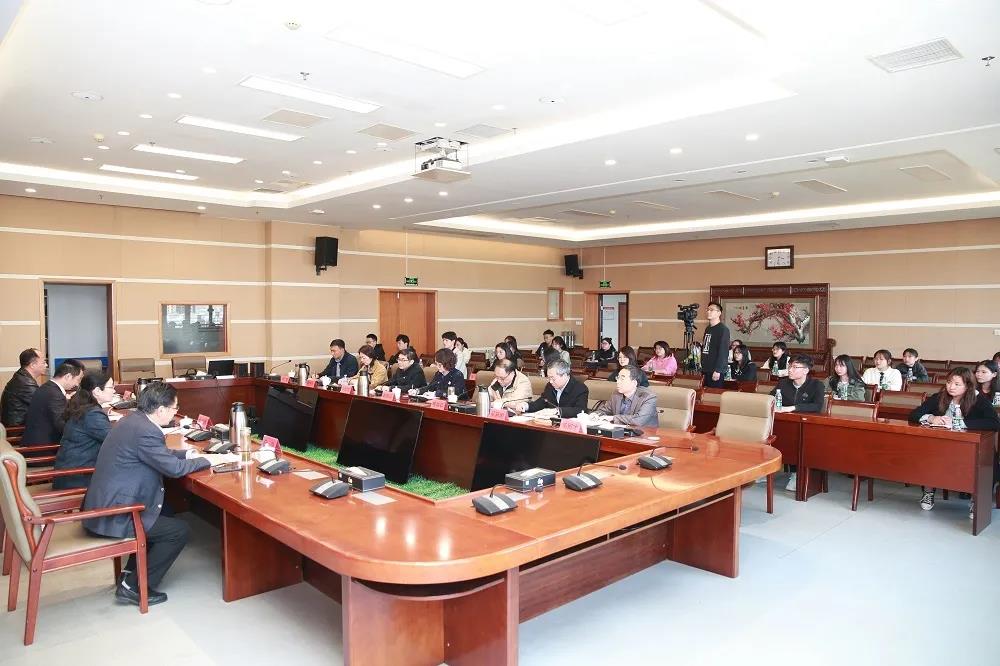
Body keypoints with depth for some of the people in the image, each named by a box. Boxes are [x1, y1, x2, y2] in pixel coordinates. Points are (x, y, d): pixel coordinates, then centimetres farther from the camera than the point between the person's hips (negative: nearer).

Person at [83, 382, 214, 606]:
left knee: (164, 517, 26)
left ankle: (130, 573, 26)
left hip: (100, 507, 10)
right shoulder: (145, 431, -25)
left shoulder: (134, 419, 6)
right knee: (180, 530, -2)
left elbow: (159, 454, 21)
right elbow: (174, 468, -20)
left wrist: (185, 454, 11)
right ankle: (135, 587, 6)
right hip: (112, 518, -10)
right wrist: (204, 460, -5)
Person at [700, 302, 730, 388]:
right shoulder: (708, 328, 17)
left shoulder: (723, 329, -9)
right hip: (706, 370, 8)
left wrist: (717, 370, -20)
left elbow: (723, 351, -16)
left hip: (715, 371, -8)